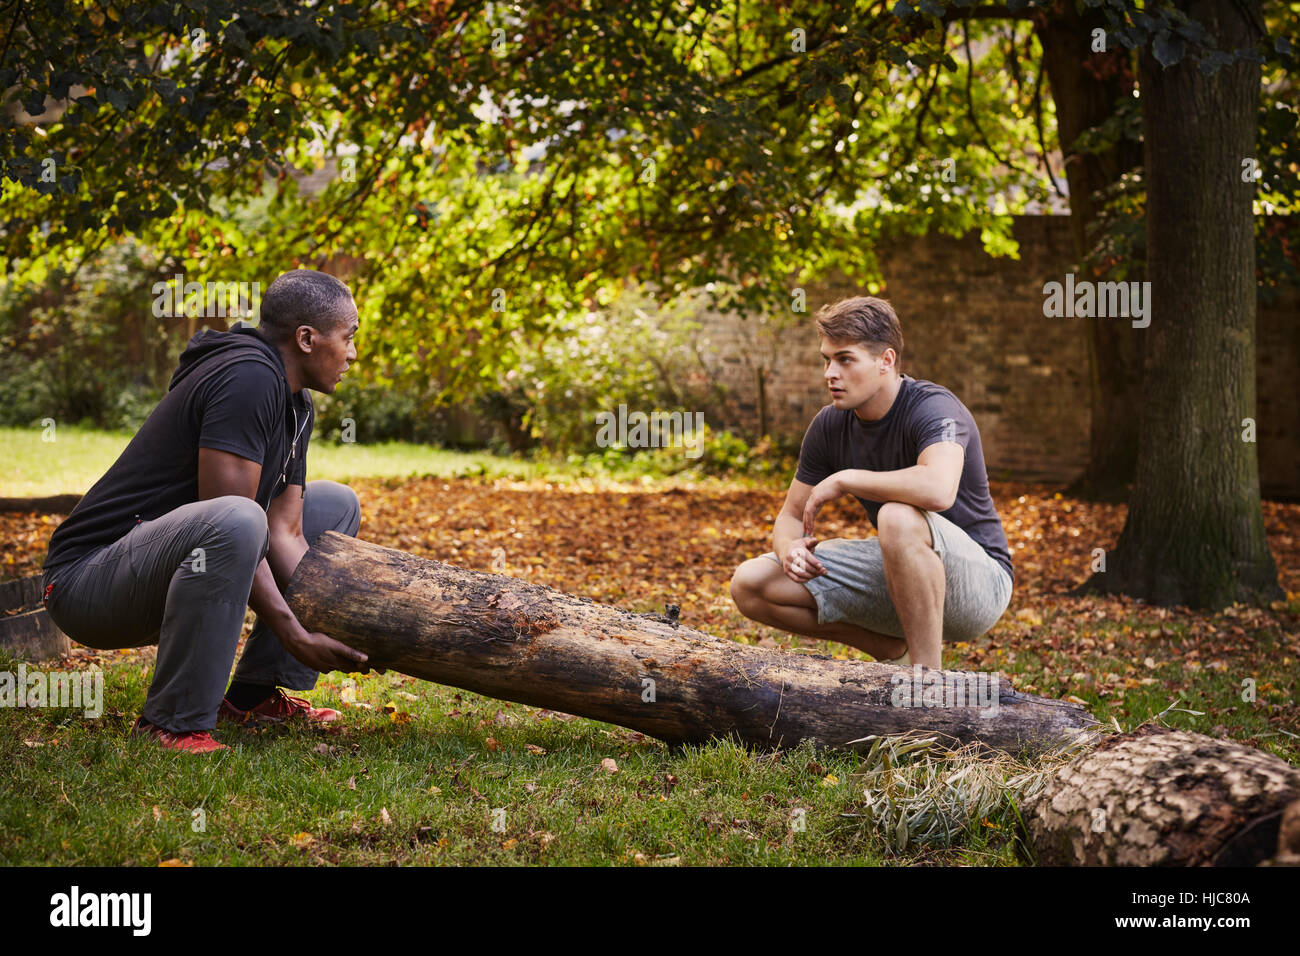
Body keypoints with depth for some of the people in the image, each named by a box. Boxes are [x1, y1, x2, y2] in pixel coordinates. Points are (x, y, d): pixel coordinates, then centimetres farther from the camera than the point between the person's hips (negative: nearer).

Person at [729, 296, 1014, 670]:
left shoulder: (933, 407, -21)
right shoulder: (829, 426, 0)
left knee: (898, 516, -39)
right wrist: (790, 549, -18)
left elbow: (938, 490, -43)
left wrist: (843, 480, -29)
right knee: (750, 585, -3)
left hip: (978, 582, -7)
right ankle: (896, 652, 6)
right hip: (897, 574, 7)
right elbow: (791, 517, 9)